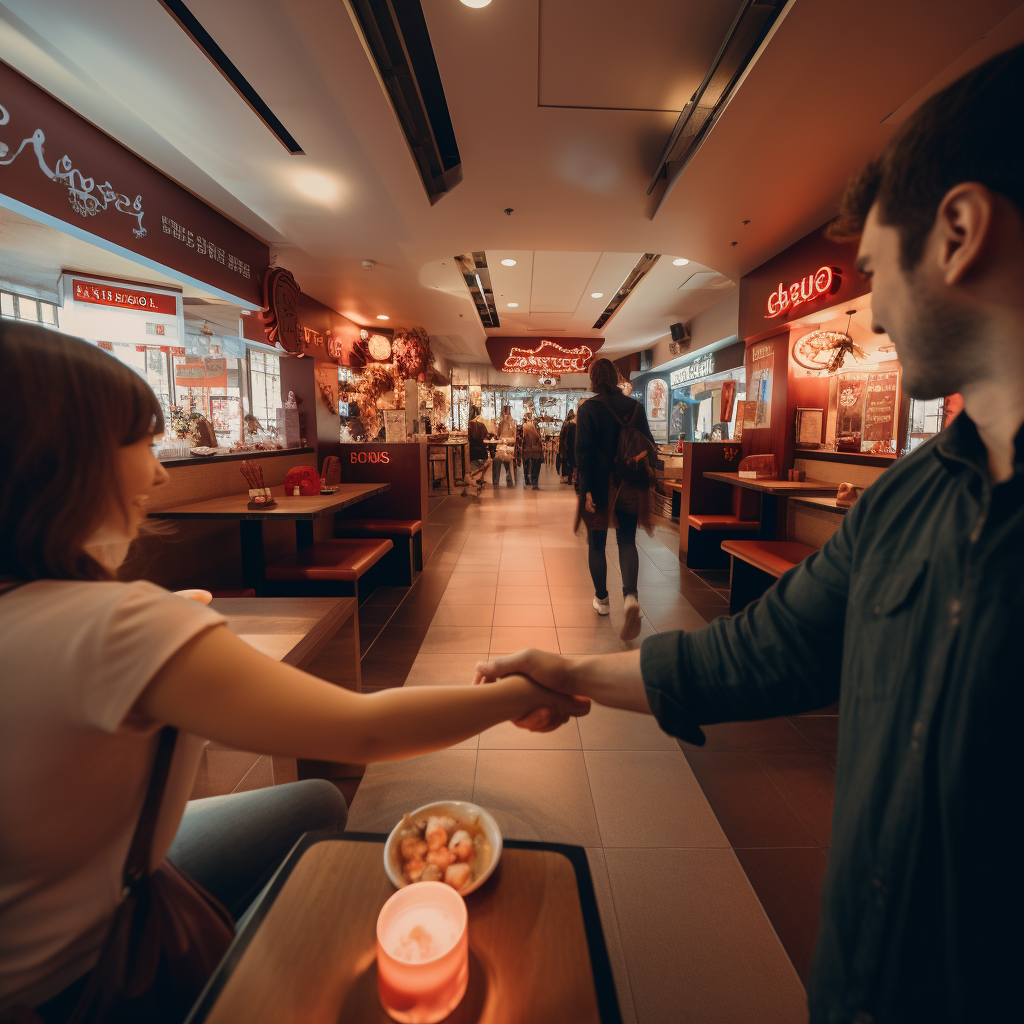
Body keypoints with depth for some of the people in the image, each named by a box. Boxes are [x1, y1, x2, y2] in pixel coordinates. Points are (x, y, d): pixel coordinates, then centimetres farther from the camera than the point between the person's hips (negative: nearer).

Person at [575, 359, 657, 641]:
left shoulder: (588, 408, -8)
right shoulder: (635, 407, 3)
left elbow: (583, 450, -14)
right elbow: (649, 445, 5)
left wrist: (587, 488, -14)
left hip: (600, 486, -3)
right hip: (630, 487, 3)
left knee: (596, 544, 12)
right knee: (627, 542, 8)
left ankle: (602, 599, 24)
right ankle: (630, 597, -13)